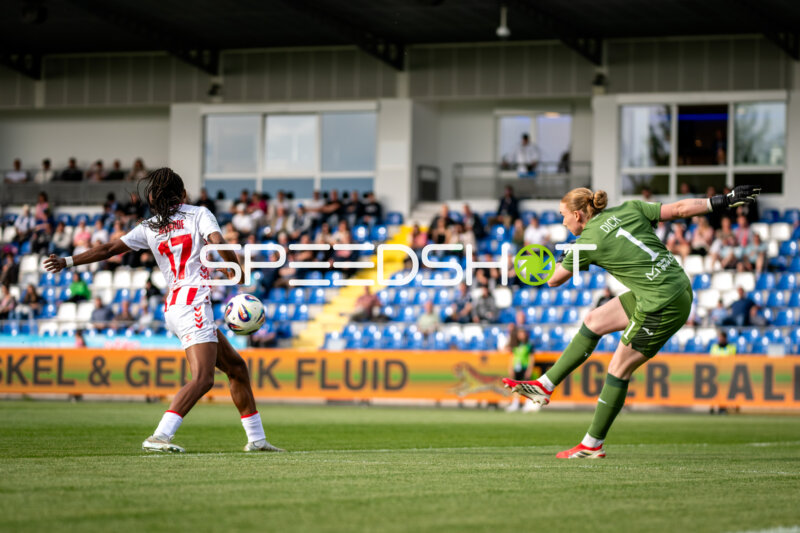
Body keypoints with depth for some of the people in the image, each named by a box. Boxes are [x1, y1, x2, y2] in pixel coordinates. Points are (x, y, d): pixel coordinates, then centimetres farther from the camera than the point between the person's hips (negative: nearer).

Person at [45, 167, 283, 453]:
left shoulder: (149, 228, 15)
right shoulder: (199, 214, 2)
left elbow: (108, 249, 14)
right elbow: (218, 243, -14)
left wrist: (68, 262, 23)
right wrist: (235, 270, 4)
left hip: (175, 306, 7)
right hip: (192, 303, -7)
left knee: (237, 367, 16)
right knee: (202, 378, -17)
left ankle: (256, 438, 18)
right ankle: (159, 437, -31)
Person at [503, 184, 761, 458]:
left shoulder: (588, 242, -9)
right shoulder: (629, 209, 6)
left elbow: (554, 280, 5)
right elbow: (679, 209, 2)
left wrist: (563, 259, 27)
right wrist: (725, 200, 8)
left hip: (662, 306, -9)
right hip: (679, 289, 9)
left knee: (619, 369, 3)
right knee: (594, 321, 15)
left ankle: (592, 444, 12)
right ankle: (545, 386, 21)